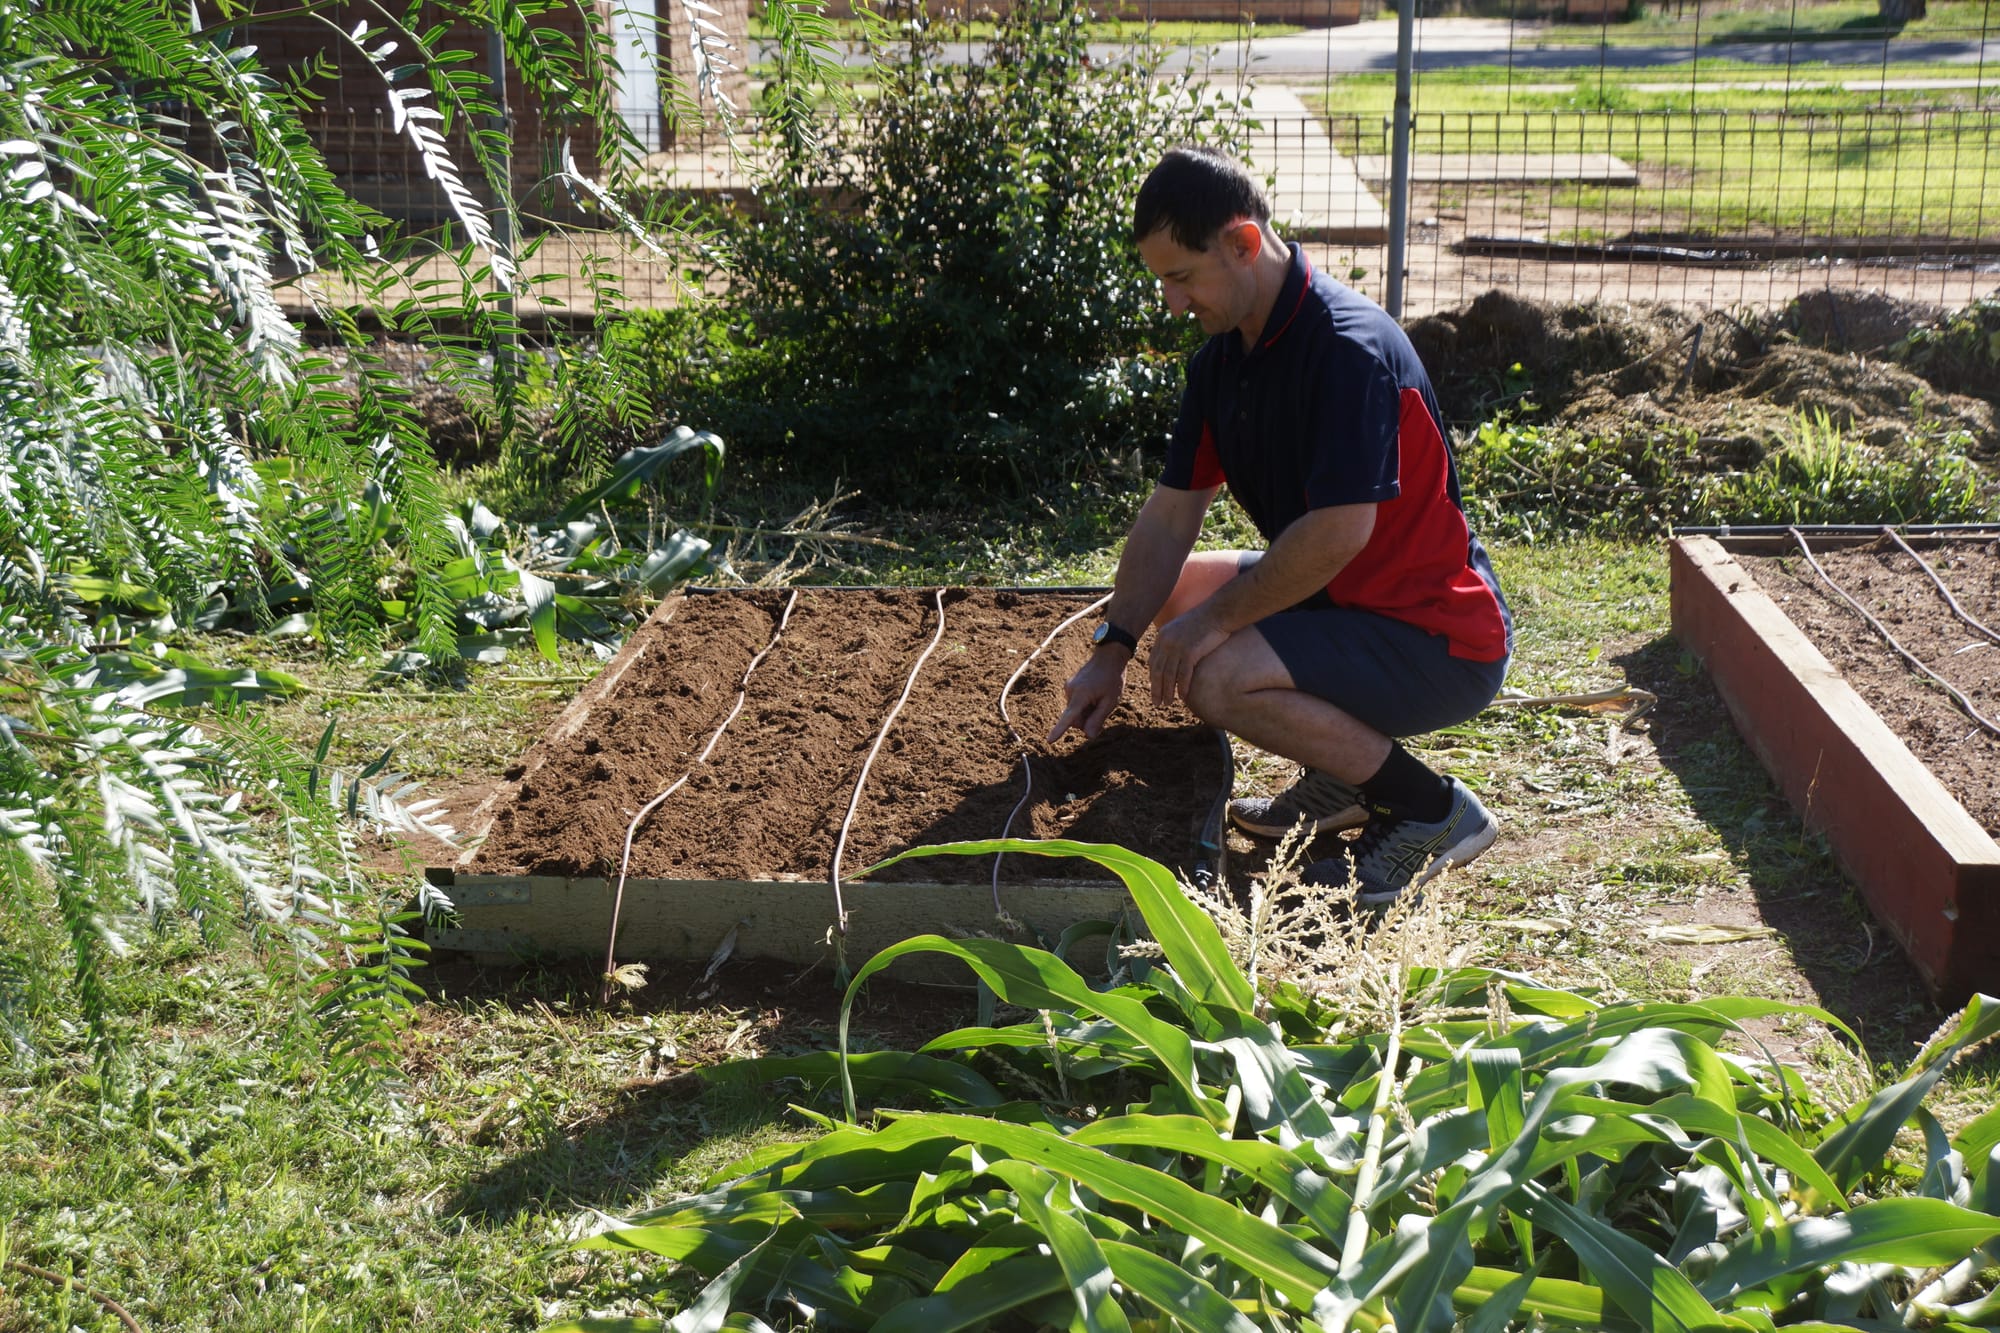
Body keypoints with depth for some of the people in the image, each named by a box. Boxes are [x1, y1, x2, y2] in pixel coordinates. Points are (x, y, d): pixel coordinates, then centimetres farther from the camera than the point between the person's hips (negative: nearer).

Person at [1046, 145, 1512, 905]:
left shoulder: (1348, 346, -25)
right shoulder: (1227, 351, 4)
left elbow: (1340, 530, -31)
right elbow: (1171, 512, 6)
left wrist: (1216, 618, -20)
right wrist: (1112, 650, -1)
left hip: (1439, 643, -10)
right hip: (1342, 599, 10)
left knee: (1216, 676, -27)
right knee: (1170, 591, 15)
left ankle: (1432, 811, -8)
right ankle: (1343, 772, 15)